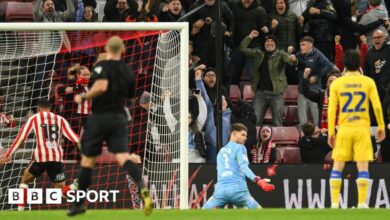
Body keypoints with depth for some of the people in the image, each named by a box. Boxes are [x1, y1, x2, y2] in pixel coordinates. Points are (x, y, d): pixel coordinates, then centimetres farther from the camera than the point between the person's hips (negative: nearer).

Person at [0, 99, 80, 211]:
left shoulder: (34, 119, 11)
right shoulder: (60, 119, 16)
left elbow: (20, 138, 7)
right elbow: (74, 137, 5)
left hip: (40, 156, -2)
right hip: (57, 158, 2)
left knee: (25, 180, 23)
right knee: (60, 190, 8)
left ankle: (20, 211, 11)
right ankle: (75, 187, -27)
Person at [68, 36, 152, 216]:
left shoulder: (102, 66, -9)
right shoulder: (128, 71, 9)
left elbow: (101, 86, -27)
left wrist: (84, 97, -14)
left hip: (99, 118, -4)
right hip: (119, 118, 4)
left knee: (87, 160, 9)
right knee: (124, 157, -10)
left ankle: (79, 203, 18)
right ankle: (141, 187, -39)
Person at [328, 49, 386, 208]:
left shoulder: (336, 84, 2)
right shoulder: (368, 82, 1)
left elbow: (331, 109, -1)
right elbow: (377, 106, -3)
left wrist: (331, 132, 4)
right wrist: (381, 127, 6)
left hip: (344, 129, 1)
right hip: (362, 129, -1)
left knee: (337, 167, 7)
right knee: (363, 167, 0)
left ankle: (334, 203, 1)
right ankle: (362, 203, -8)